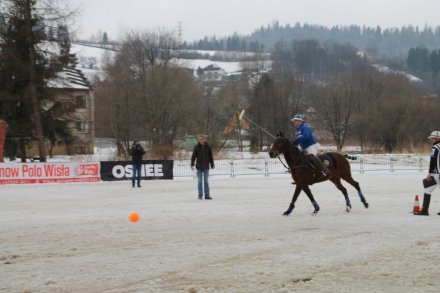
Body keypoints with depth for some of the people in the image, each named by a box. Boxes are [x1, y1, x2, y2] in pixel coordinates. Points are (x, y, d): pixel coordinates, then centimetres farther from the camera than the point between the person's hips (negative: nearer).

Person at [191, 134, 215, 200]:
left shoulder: (208, 147, 1)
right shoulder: (196, 147, -1)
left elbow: (211, 156, 7)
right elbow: (193, 156, 1)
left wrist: (212, 165, 8)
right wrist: (192, 164, -6)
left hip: (206, 167, 1)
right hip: (199, 167, -1)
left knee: (206, 181, 4)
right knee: (199, 181, 2)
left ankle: (207, 195, 8)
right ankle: (200, 195, 8)